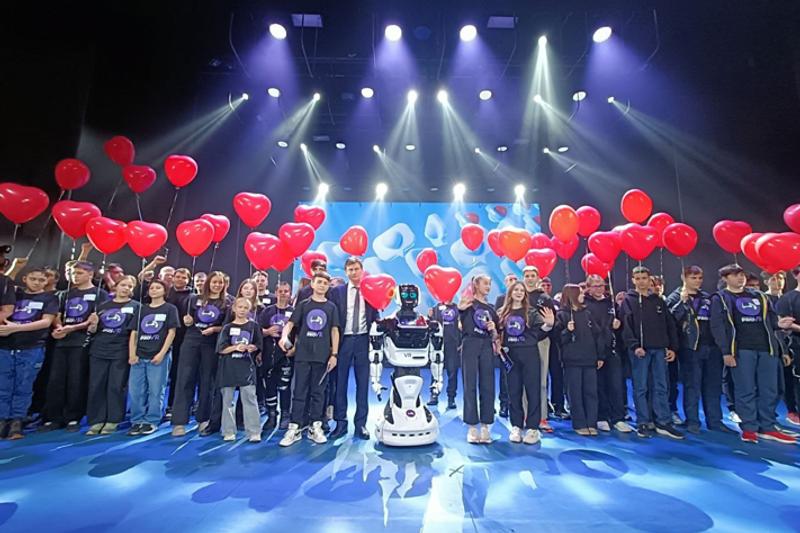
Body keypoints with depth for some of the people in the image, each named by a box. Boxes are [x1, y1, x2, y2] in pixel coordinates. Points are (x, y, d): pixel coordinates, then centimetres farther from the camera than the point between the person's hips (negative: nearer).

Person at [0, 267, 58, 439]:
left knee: (23, 388, 3)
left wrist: (16, 327, -13)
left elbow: (46, 321, -5)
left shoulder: (50, 298, 5)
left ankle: (16, 422, 11)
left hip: (32, 349, -2)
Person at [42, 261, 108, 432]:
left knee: (76, 381, -2)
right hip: (62, 341, 5)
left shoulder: (100, 294, 2)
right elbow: (58, 316, 17)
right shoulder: (66, 294, 19)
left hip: (82, 342, -5)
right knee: (55, 380, 4)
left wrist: (72, 328, -14)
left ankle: (73, 418, 8)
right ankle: (53, 418, 13)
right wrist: (59, 327, -4)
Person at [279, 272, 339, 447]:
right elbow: (291, 323, 0)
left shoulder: (331, 307, 7)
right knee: (300, 392, 3)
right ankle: (294, 428, 10)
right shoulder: (303, 305, 6)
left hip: (323, 356, 1)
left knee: (318, 392, 8)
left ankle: (315, 427, 17)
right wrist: (284, 336, -22)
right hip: (303, 354, 0)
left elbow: (334, 331, 6)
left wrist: (334, 354, 0)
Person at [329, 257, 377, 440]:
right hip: (343, 340, 0)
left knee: (363, 383, 6)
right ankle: (341, 422, 18)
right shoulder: (337, 291, 5)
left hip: (363, 340, 0)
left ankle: (361, 424, 16)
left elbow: (374, 317, 5)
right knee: (340, 383, 6)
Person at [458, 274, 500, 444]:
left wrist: (493, 329, -2)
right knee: (470, 385, -2)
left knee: (487, 386, 3)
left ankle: (485, 426, 11)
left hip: (487, 347, 5)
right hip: (470, 345, -4)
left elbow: (495, 336, 19)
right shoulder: (468, 302, 5)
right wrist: (460, 307, -25)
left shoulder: (491, 309, 19)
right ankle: (472, 427, 5)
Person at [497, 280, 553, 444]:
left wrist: (548, 325, -20)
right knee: (513, 391, 6)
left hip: (529, 354, -1)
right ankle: (516, 427, 17)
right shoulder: (502, 313, 8)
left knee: (532, 390, 0)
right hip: (511, 355, 2)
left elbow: (539, 334, -3)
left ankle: (532, 428, 8)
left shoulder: (532, 312, 4)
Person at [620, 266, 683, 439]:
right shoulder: (628, 300, 1)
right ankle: (643, 423, 9)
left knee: (661, 387, 7)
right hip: (640, 350, -4)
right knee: (640, 388, 1)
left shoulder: (659, 300, 14)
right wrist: (634, 346, -18)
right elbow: (626, 326, -8)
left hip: (659, 349, 4)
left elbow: (670, 325, 14)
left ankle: (664, 423, 14)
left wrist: (672, 347, 6)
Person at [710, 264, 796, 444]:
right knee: (746, 391, -1)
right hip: (741, 350, -5)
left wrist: (778, 323, -5)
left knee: (769, 390, 9)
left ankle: (767, 428, 20)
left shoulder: (759, 296, 18)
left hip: (766, 348, 6)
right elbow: (717, 326, -8)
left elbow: (770, 317, 20)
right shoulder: (720, 299, -1)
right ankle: (749, 428, 8)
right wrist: (726, 351, -15)